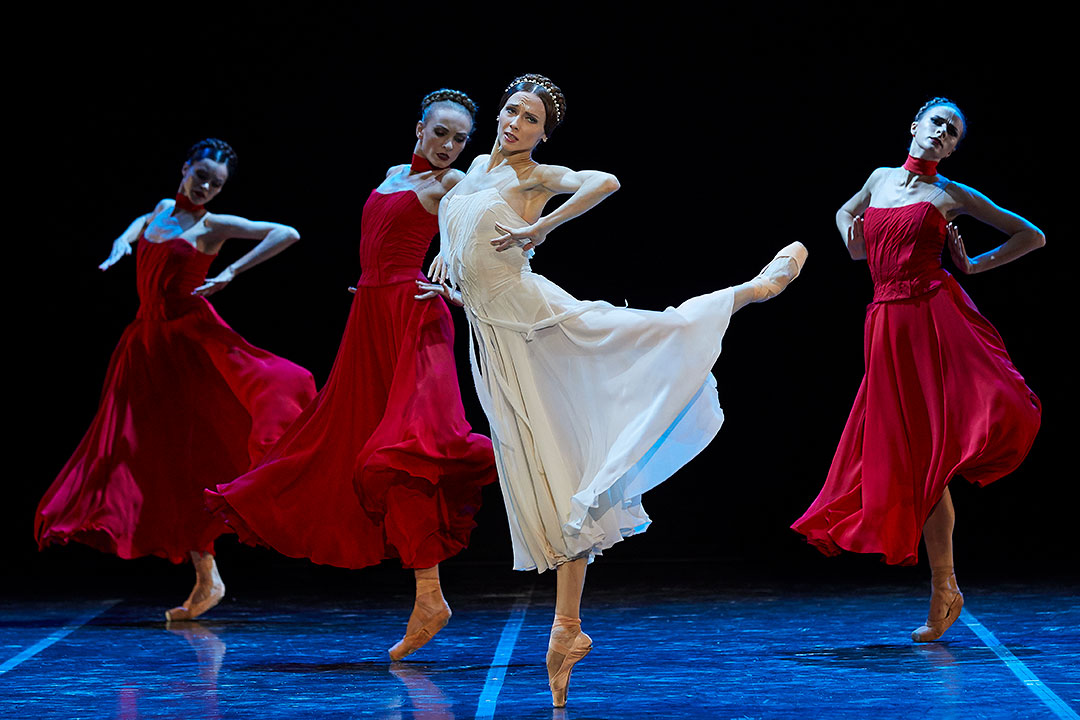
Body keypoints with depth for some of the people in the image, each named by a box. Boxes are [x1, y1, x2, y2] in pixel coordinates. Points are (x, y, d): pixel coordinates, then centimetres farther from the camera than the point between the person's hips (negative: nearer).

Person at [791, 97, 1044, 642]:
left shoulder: (953, 195, 8)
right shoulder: (880, 178, 17)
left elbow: (1031, 235, 14)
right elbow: (845, 213, 38)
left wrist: (974, 265, 5)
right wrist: (854, 243, 17)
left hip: (938, 311, -3)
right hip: (888, 323, 3)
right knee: (912, 457, 1)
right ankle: (944, 589, 8)